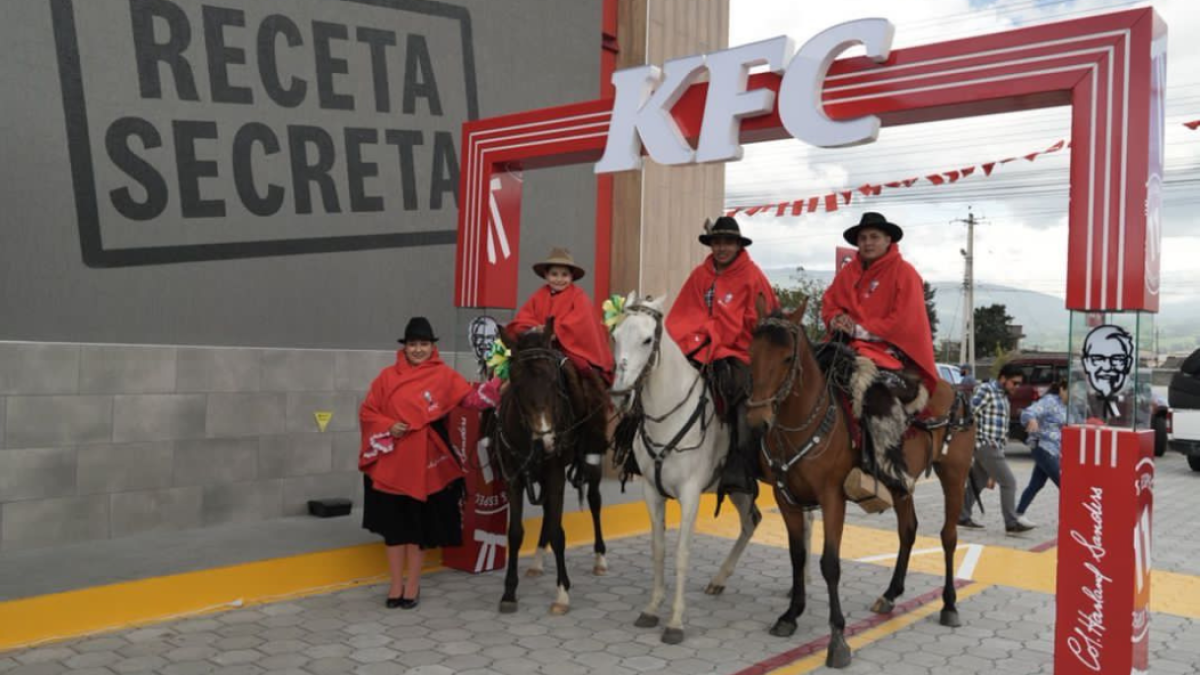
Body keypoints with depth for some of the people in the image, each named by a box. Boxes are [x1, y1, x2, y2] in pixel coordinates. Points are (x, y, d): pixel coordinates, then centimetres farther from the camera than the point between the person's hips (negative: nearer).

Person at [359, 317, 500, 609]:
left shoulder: (444, 375, 0)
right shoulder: (388, 376, 2)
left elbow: (473, 399, -7)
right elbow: (367, 412, 4)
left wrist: (497, 385, -23)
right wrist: (388, 426, -13)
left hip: (425, 462, -1)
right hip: (391, 462, 1)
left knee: (420, 523, 9)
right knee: (394, 523, 8)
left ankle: (413, 584, 23)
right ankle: (396, 584, 22)